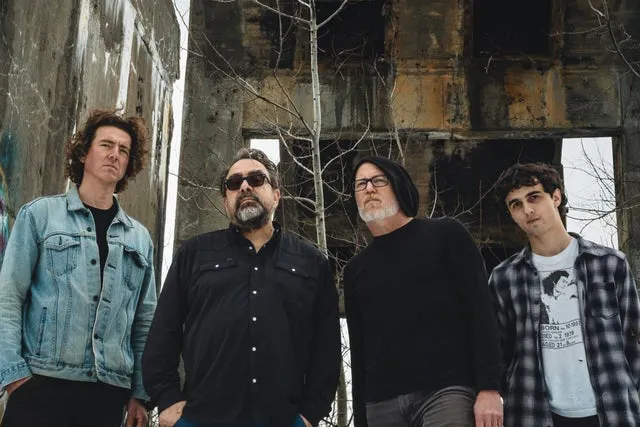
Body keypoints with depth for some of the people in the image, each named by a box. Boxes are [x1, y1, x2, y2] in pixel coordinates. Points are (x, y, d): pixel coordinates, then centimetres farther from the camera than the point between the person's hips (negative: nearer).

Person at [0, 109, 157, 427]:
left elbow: (145, 322, 13)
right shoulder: (40, 214, 4)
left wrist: (141, 392, 8)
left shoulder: (140, 238, 13)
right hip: (41, 385, -3)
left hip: (110, 392, 3)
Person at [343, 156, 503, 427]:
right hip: (381, 405, 4)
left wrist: (489, 388, -13)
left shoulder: (445, 235, 5)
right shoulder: (355, 270, 17)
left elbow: (480, 312, -3)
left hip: (447, 392, -4)